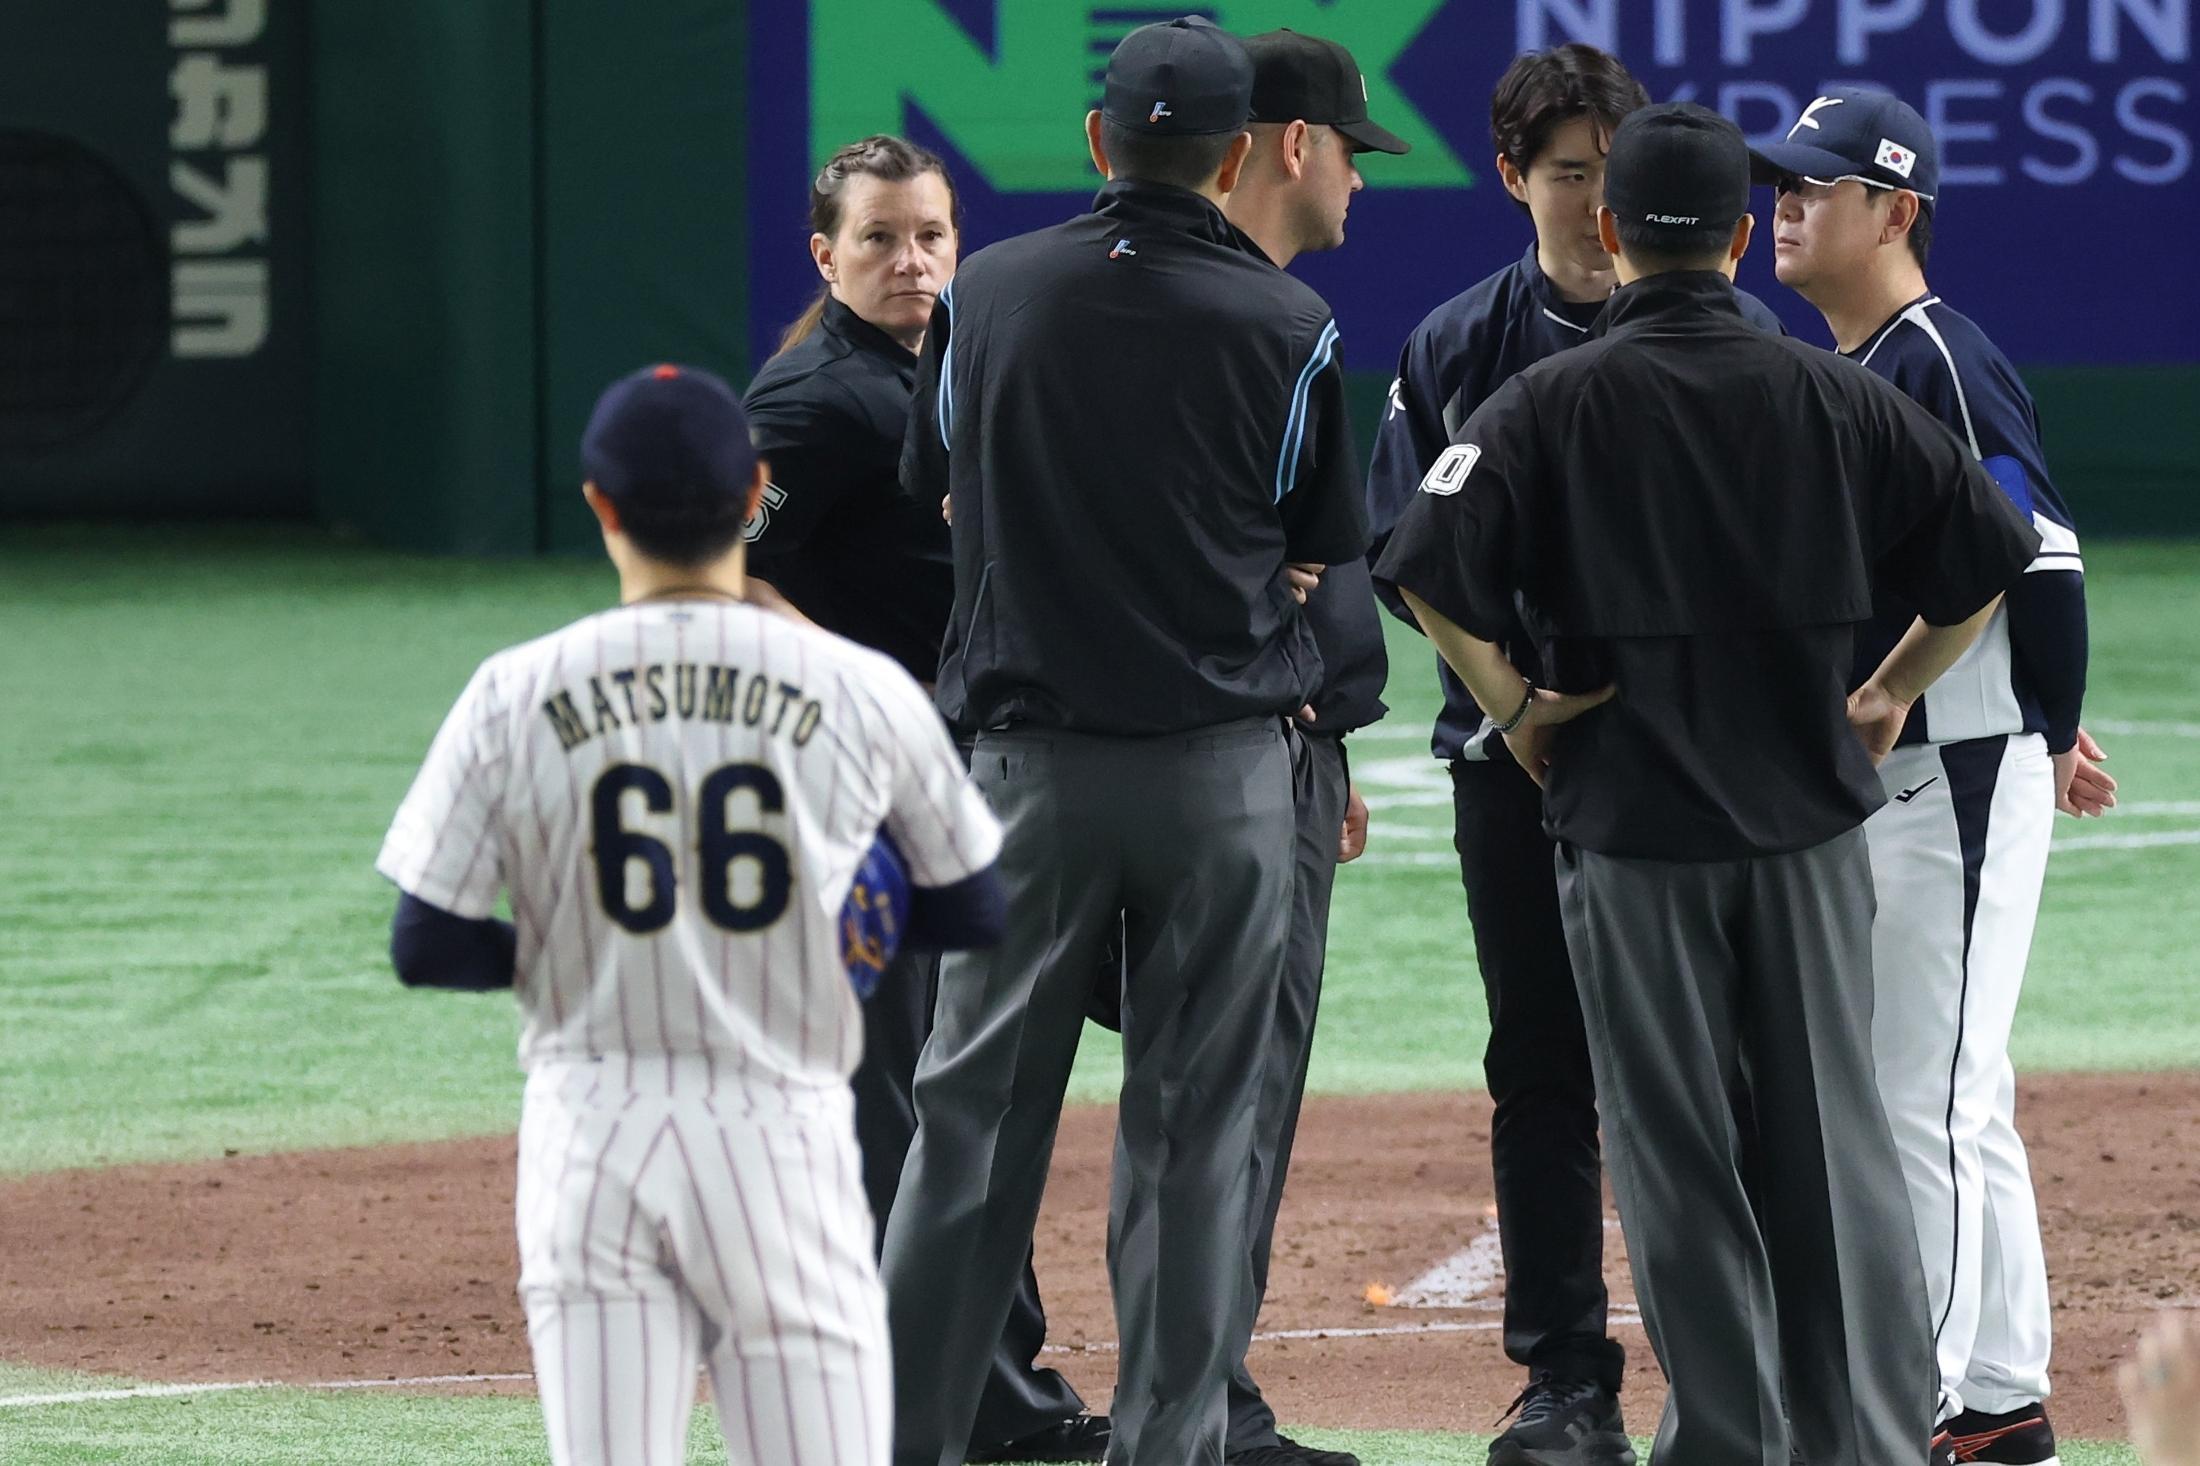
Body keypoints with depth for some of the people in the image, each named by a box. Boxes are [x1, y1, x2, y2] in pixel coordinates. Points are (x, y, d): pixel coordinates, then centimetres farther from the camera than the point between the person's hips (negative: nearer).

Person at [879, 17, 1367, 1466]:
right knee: (1196, 1128, 4)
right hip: (1224, 766, -1)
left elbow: (938, 477, 15)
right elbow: (1328, 544, 7)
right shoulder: (1288, 324, -5)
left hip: (1032, 759, 1)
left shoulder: (990, 294, 0)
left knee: (977, 1106, 5)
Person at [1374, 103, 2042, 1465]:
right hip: (1811, 813, 2)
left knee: (1678, 1153, 4)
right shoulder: (1835, 395, 3)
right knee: (1836, 1143, 7)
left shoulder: (1550, 402, -4)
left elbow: (1430, 568, -16)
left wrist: (1513, 707, -4)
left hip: (1630, 826, -2)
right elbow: (1992, 553, 3)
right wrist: (1892, 692, 12)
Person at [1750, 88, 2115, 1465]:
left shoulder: (1943, 366, -15)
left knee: (1929, 1099, -8)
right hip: (1869, 780, 10)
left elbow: (2043, 556, -18)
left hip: (1961, 782, -10)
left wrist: (2052, 748, -8)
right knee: (1958, 1103, 14)